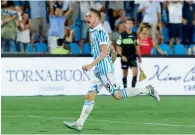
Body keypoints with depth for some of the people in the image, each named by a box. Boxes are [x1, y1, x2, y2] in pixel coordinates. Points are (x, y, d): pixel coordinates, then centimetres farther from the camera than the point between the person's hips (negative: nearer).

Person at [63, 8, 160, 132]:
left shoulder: (100, 32, -11)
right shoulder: (93, 33, 18)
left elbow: (104, 53, -19)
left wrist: (91, 65, -22)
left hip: (105, 70, -9)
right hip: (99, 71, 9)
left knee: (117, 95, -11)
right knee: (90, 96, 3)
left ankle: (147, 90, -3)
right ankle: (79, 123, 0)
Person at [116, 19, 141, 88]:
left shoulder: (134, 35, 6)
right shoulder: (122, 35, -5)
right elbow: (118, 47, -3)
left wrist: (139, 56, 15)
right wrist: (122, 56, -14)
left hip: (133, 57, 2)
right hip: (125, 58, -2)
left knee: (135, 72, -12)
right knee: (125, 74, 6)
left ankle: (133, 87, -5)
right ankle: (125, 88, 16)